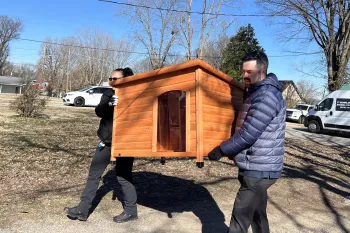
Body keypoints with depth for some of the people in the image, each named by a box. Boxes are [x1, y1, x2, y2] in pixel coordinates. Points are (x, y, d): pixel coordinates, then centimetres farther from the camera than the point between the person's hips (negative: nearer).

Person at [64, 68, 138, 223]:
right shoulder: (108, 94, 9)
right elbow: (99, 111, -8)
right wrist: (110, 104, -26)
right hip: (106, 140, 6)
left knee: (123, 176, 1)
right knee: (94, 174, 9)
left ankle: (131, 211, 18)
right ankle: (82, 209, 21)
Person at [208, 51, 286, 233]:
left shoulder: (267, 96, -19)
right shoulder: (254, 93, 14)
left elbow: (248, 134, -23)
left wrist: (221, 150, -15)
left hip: (258, 170, -10)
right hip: (258, 167, 10)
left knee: (240, 218, -4)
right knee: (258, 215, 20)